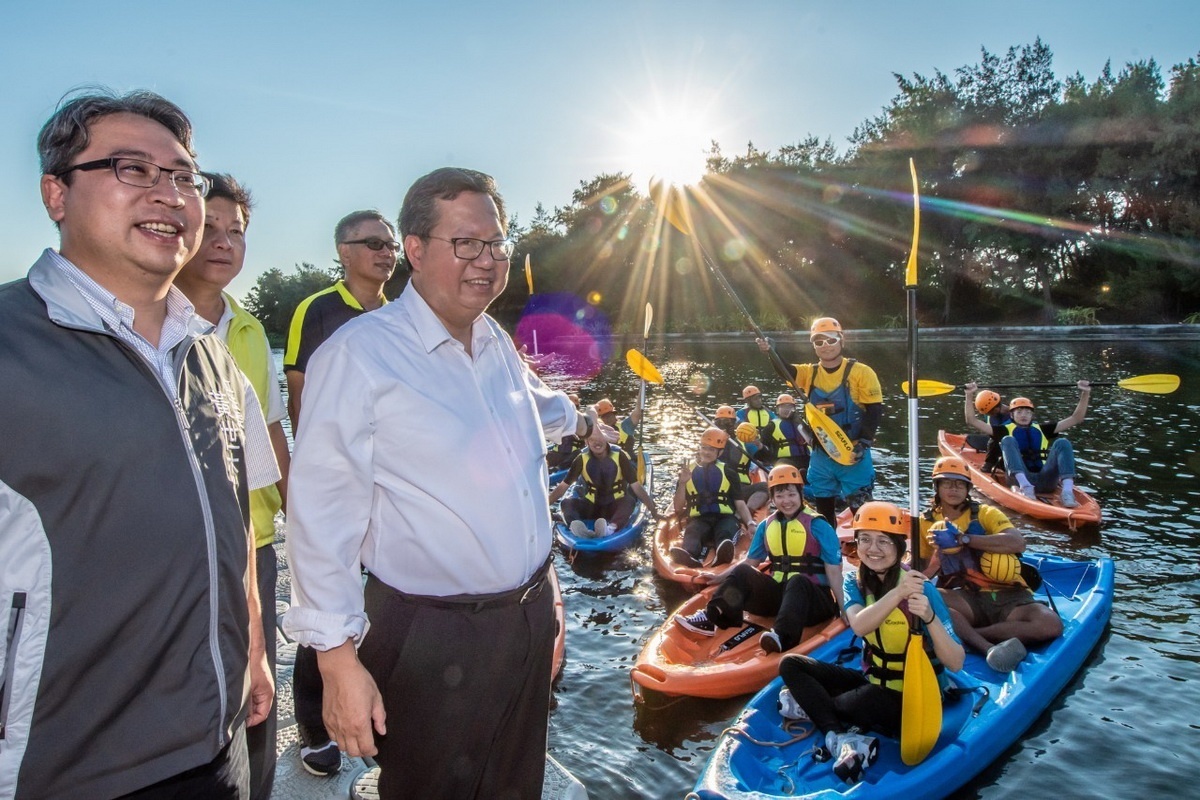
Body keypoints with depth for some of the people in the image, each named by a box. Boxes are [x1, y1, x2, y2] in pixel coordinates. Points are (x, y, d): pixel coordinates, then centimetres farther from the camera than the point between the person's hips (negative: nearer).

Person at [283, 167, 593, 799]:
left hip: (530, 619, 7)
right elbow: (322, 518, -17)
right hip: (431, 640, -7)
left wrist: (579, 420, 47)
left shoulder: (497, 342, 6)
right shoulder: (359, 354, -17)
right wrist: (338, 659, -17)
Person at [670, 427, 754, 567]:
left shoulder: (728, 471, 18)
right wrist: (682, 483, -4)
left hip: (725, 518, 0)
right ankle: (689, 555, -69)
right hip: (698, 519, 0)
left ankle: (722, 553, -71)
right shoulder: (687, 471, 18)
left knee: (724, 532, -37)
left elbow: (739, 503, 12)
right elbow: (678, 507, 12)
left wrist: (749, 523, -7)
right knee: (691, 533, -37)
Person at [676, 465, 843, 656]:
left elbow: (834, 572, -11)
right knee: (742, 572, -15)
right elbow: (750, 563, 16)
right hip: (778, 594, 5)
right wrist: (719, 577, 9)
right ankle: (710, 619, -29)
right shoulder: (766, 526, 7)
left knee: (797, 580, -37)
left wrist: (843, 610, -17)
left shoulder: (818, 527, -8)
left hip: (814, 598, -5)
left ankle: (783, 636, -57)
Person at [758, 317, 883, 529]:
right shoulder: (809, 373, 5)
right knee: (823, 511, 14)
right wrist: (770, 352, -33)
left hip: (853, 456, -4)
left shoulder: (861, 373, -6)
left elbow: (875, 410, -7)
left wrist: (863, 443, -17)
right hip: (821, 456, 4)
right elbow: (784, 370, -13)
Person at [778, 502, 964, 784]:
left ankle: (810, 704, -10)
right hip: (872, 681, 6)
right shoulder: (855, 583, -5)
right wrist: (897, 593, -42)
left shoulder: (922, 589, -18)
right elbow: (859, 626, -27)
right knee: (790, 664, -9)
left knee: (871, 700, -36)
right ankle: (840, 738, -25)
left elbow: (956, 663, -24)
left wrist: (930, 617, -41)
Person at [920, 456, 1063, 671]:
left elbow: (1018, 543, -12)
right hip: (964, 599, -1)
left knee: (1051, 625, -29)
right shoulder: (926, 523, 14)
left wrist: (962, 539, -18)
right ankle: (989, 648, -40)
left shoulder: (985, 513, 10)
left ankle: (962, 634, -25)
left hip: (1006, 596, 1)